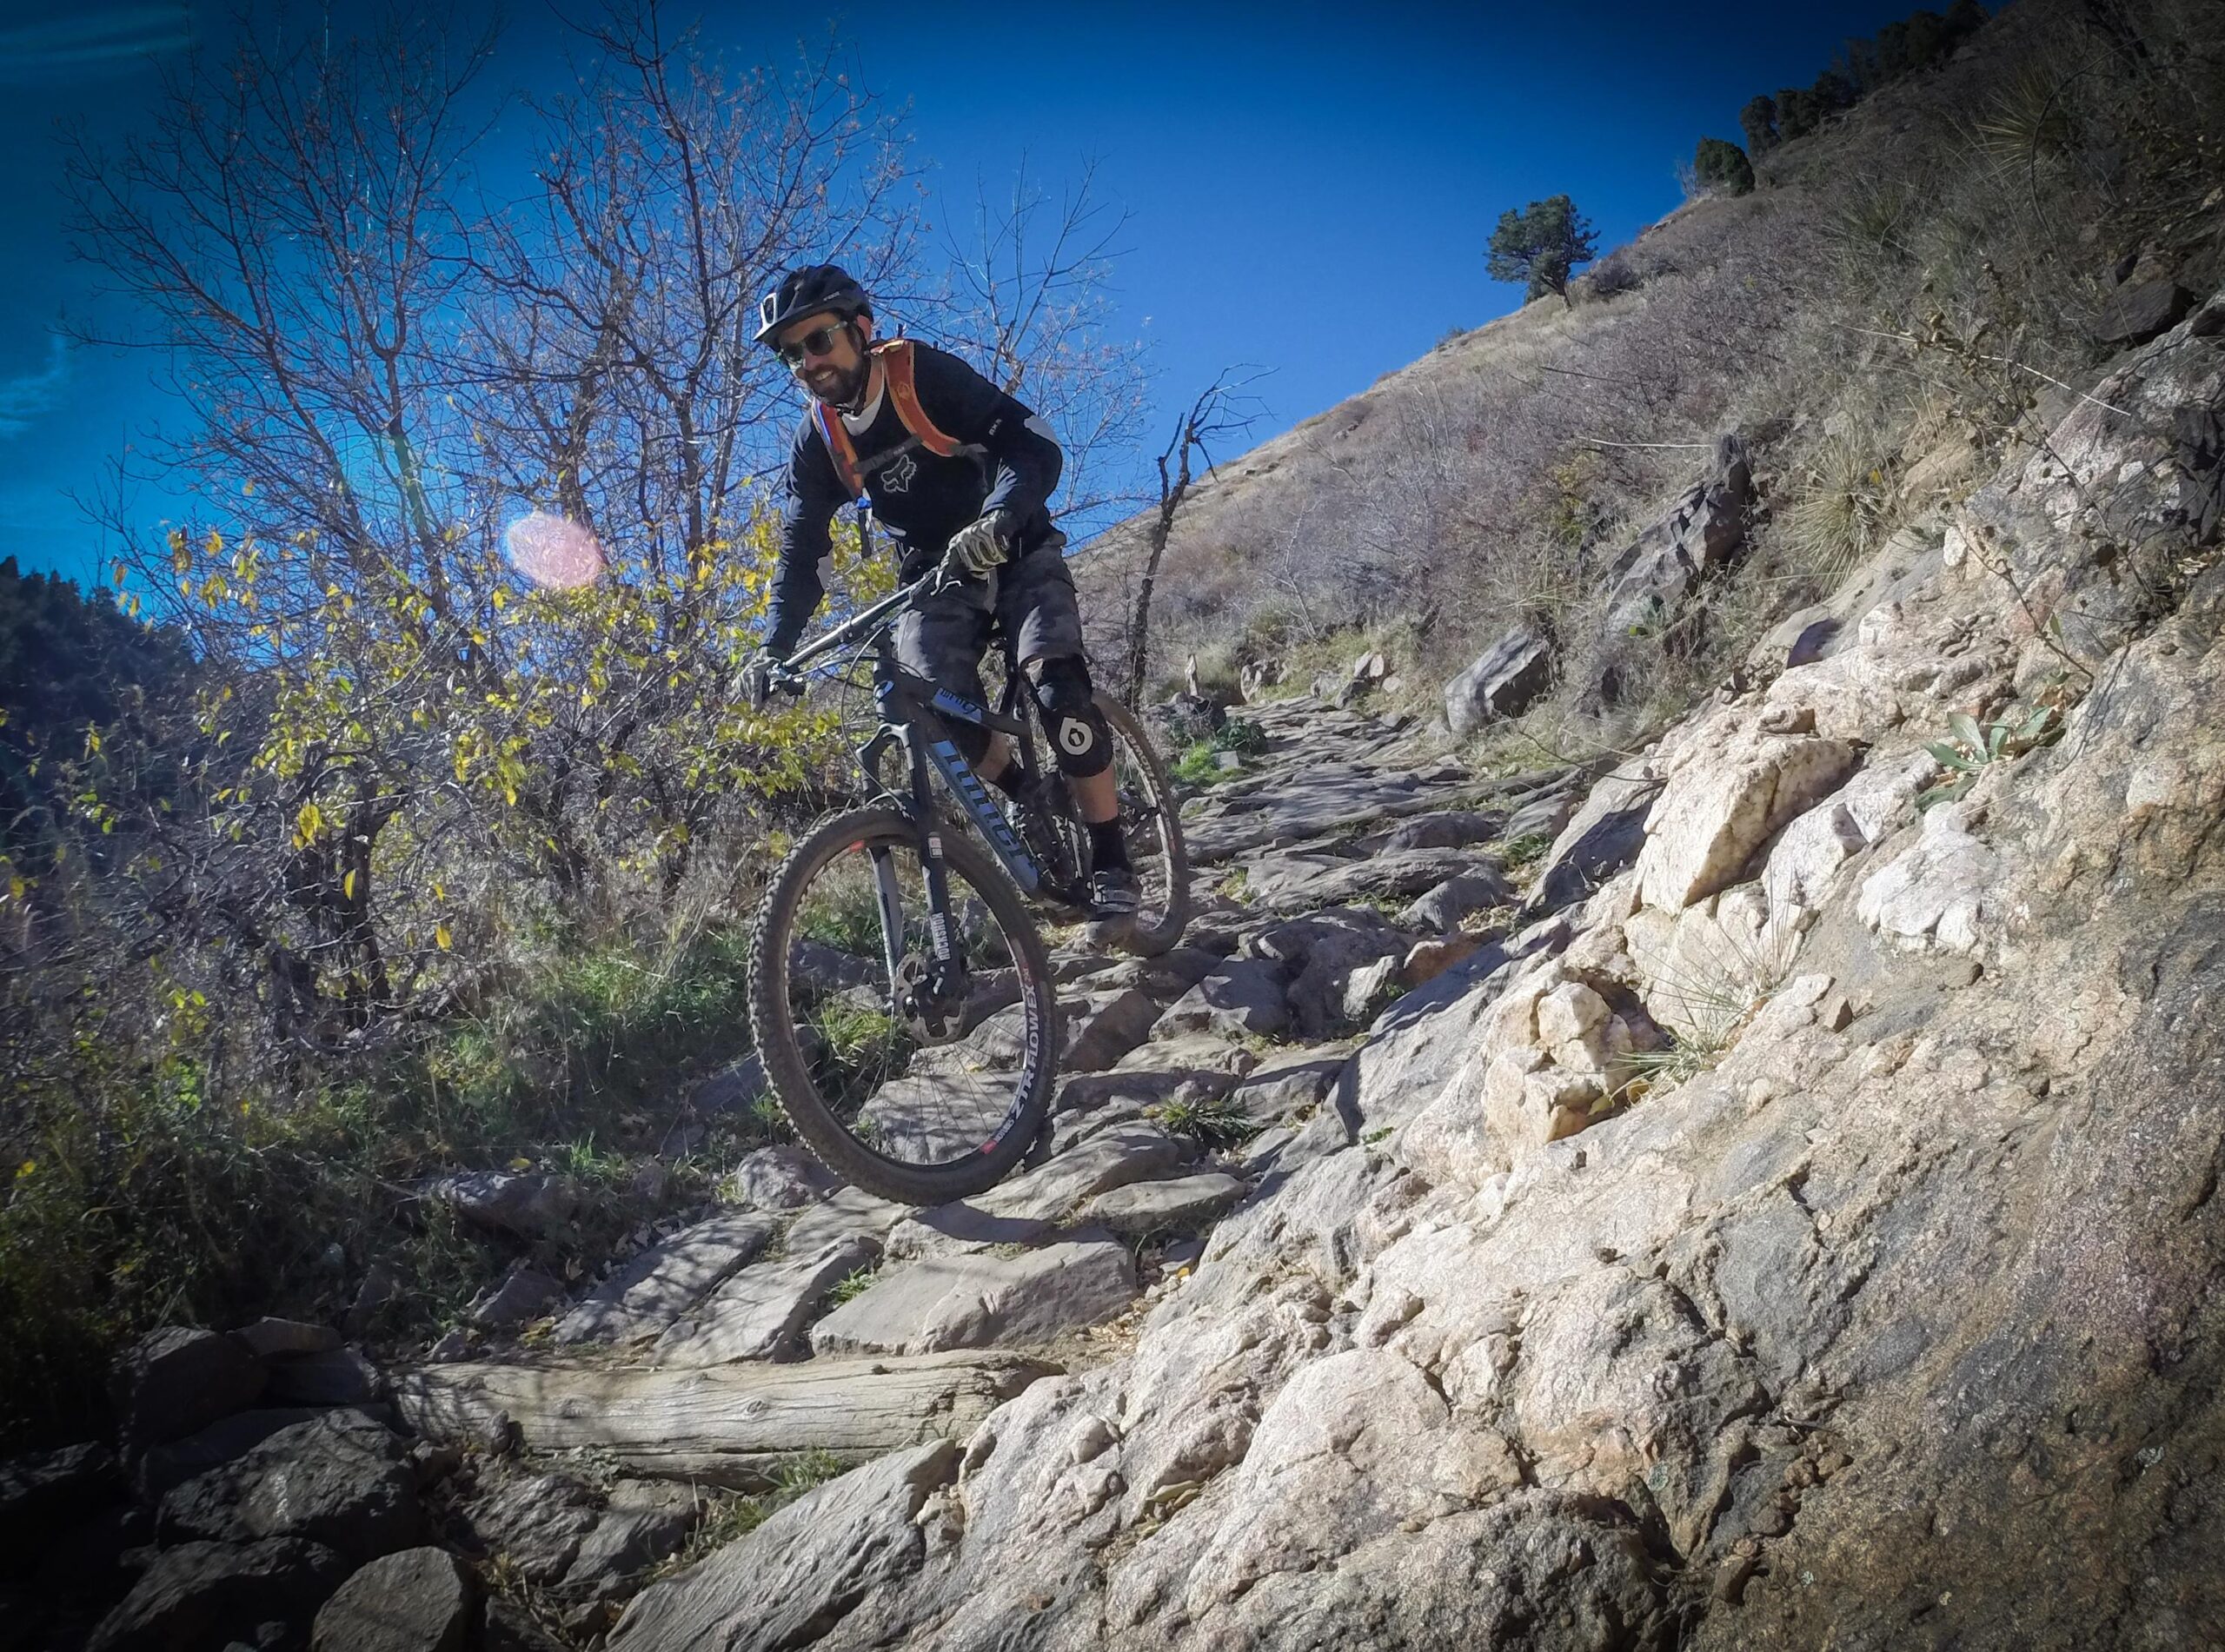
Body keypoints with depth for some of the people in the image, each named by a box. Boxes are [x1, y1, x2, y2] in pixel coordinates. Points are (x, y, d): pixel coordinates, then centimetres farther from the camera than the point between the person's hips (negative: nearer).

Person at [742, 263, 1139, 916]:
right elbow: (803, 551, -1)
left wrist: (996, 520, -46)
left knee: (1058, 690, -25)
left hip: (1014, 553, -4)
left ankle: (1111, 861, -13)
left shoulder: (927, 375, -19)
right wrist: (775, 648, -14)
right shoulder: (817, 440, -5)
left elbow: (1035, 446, -27)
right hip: (934, 577, 4)